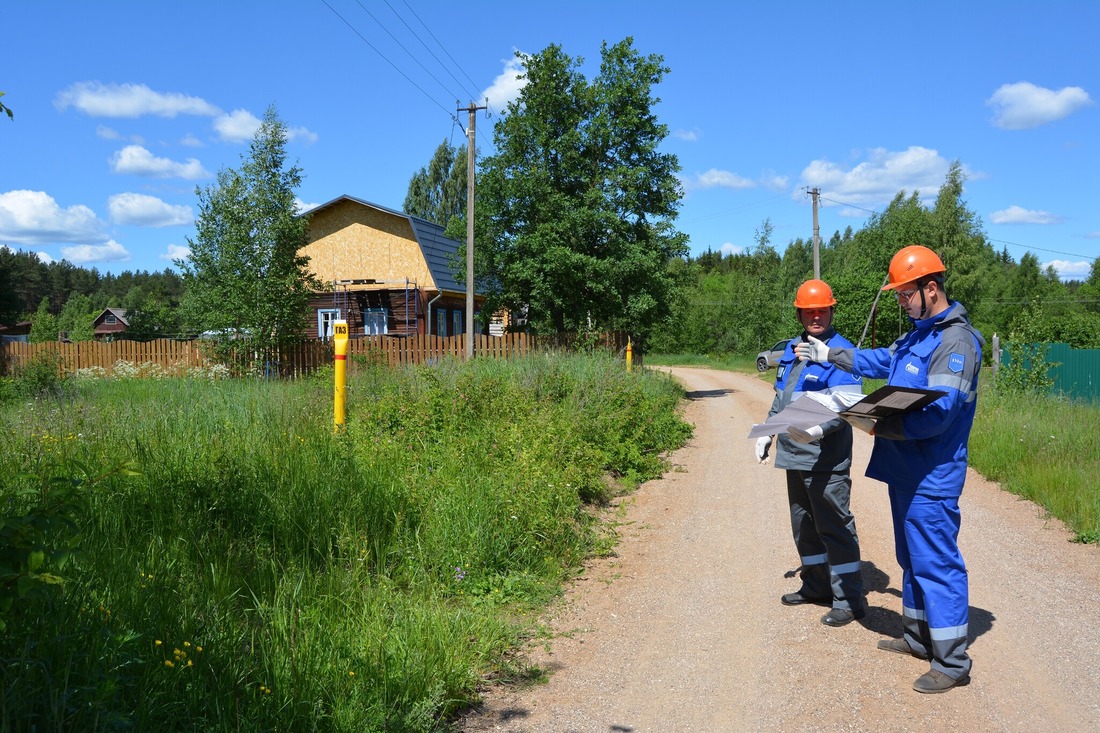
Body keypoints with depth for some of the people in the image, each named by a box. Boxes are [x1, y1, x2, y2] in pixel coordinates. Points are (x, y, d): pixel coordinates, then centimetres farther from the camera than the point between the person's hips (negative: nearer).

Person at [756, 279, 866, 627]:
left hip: (826, 459, -8)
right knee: (804, 526, 18)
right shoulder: (791, 350, 13)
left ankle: (848, 600, 8)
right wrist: (766, 433, 19)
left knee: (834, 527, -3)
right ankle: (816, 586, 33)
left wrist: (817, 430, -36)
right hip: (794, 457, 8)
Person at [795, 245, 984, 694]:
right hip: (906, 471, 10)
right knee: (912, 558, 19)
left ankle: (952, 662, 7)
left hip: (931, 478, -10)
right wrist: (829, 355, 35)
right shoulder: (920, 334, 13)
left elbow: (936, 415, -26)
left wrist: (879, 424, -19)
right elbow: (881, 361, 31)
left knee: (935, 563, -3)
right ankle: (917, 636, 33)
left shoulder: (955, 341, -19)